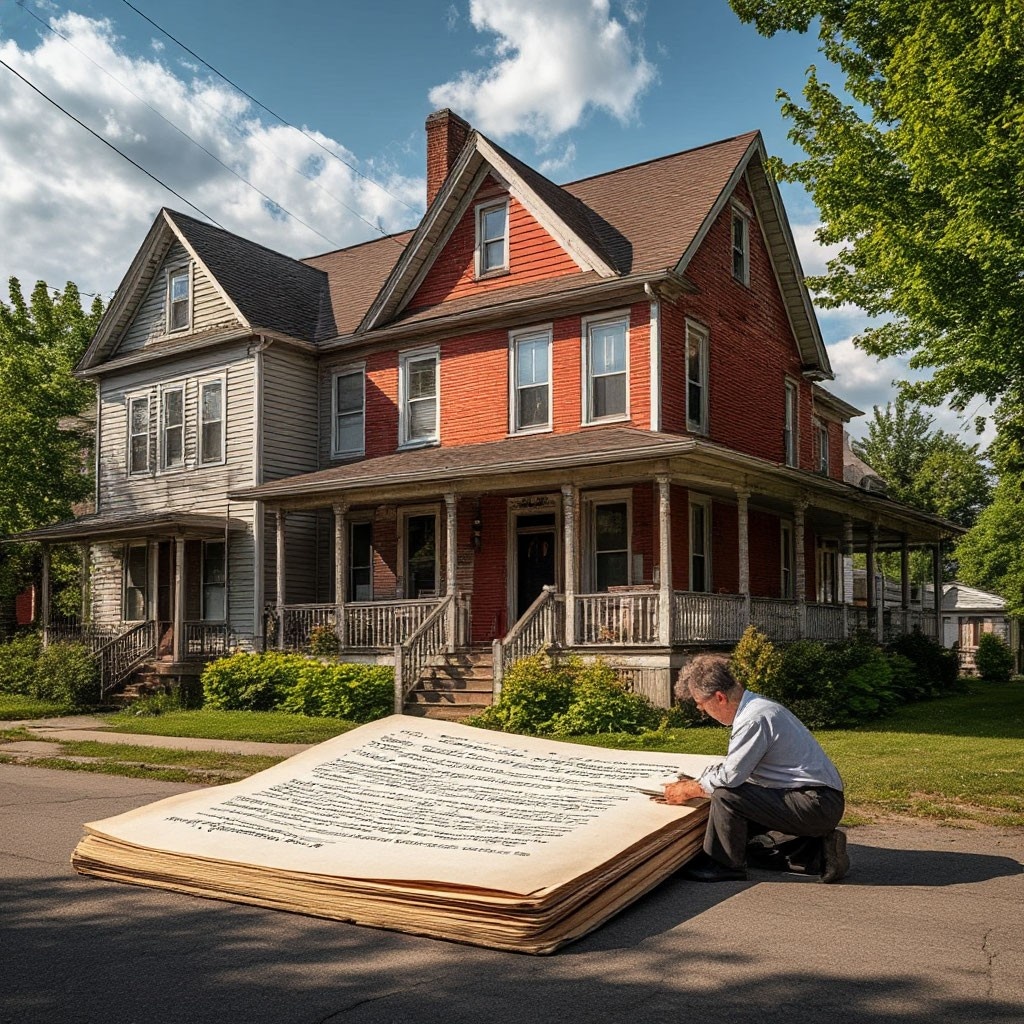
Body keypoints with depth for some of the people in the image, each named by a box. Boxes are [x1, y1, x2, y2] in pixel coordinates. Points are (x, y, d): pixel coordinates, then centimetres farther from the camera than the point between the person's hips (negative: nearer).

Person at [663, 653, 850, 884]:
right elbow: (732, 765, 21)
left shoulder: (754, 719, -22)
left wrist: (690, 791, -2)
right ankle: (819, 853, 13)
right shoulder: (753, 706, 9)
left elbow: (729, 777, -19)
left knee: (726, 795, -20)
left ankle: (724, 865, -3)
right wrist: (695, 782, 14)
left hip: (817, 804, -11)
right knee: (751, 844, 21)